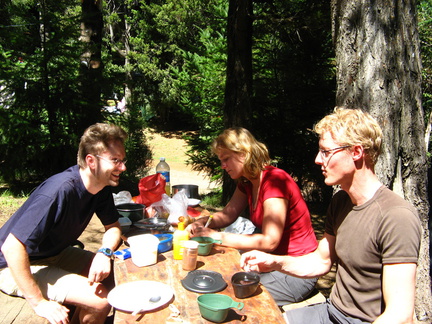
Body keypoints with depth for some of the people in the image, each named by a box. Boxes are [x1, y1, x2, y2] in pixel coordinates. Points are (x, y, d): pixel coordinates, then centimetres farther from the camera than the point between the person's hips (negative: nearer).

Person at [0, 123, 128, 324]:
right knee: (101, 300, -21)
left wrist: (104, 253, -19)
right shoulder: (60, 191, -33)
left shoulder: (102, 187, -7)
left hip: (55, 255, 8)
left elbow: (113, 227, 3)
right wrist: (38, 303, -28)